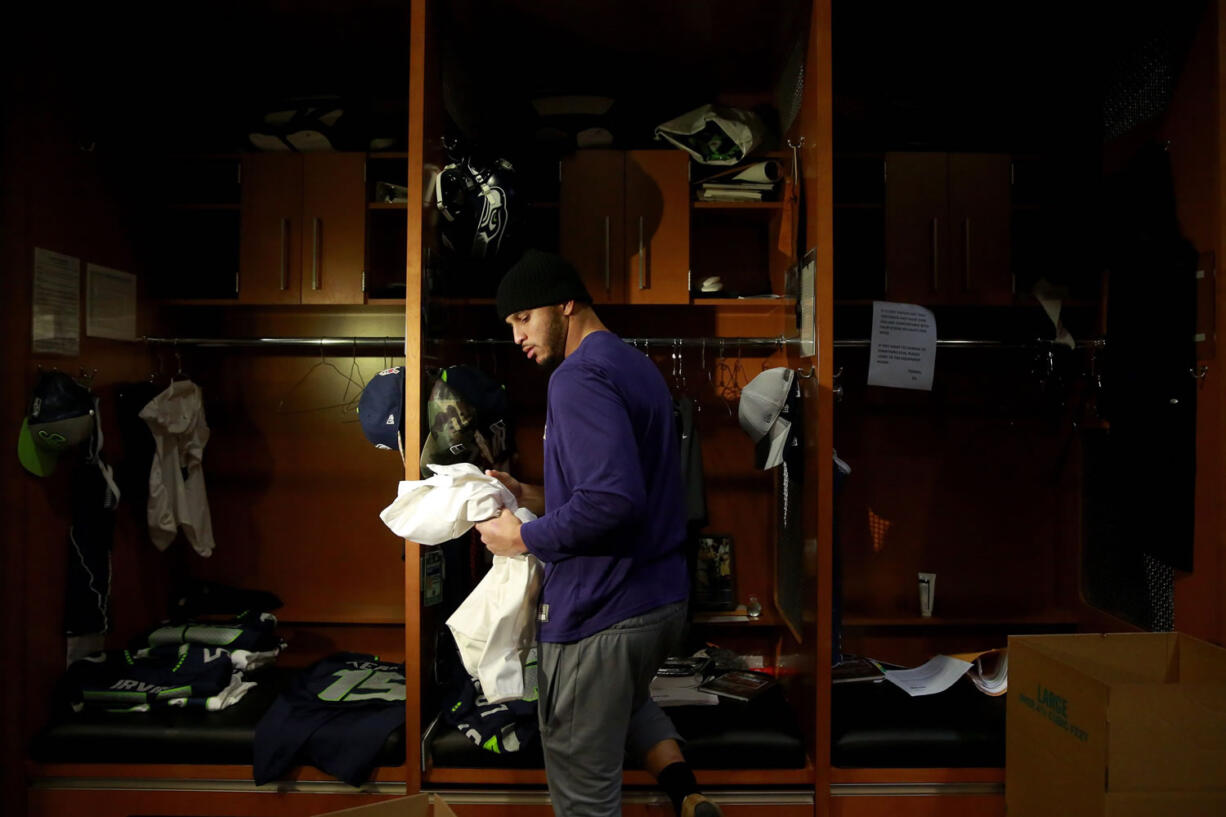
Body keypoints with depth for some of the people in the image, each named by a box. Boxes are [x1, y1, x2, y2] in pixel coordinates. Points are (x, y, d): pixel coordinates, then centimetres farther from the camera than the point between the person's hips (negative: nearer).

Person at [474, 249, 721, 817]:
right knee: (628, 700, 37)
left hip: (599, 614, -10)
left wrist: (523, 537, -17)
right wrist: (531, 496, 10)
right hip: (663, 596, 10)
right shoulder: (637, 366, 12)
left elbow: (614, 499, -31)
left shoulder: (579, 377, -19)